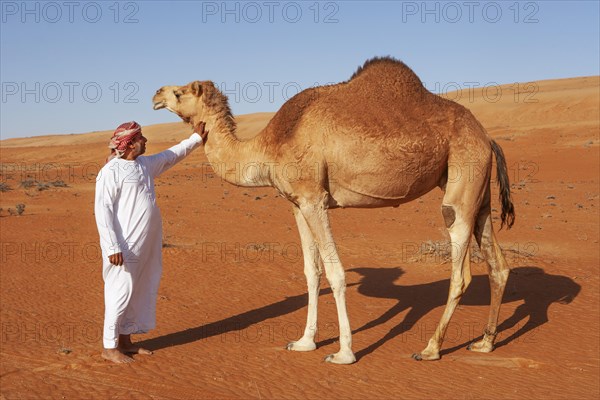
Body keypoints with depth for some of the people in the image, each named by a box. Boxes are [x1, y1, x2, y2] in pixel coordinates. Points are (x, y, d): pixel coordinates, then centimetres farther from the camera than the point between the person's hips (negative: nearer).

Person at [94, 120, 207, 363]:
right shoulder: (111, 171, -13)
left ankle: (125, 340, 27)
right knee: (121, 293, -3)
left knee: (139, 292, 14)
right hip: (125, 247, -9)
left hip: (146, 245, 9)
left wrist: (195, 139, 36)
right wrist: (113, 247, -22)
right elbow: (102, 210, -17)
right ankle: (109, 347, 9)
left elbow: (172, 155, 31)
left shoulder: (145, 164, 12)